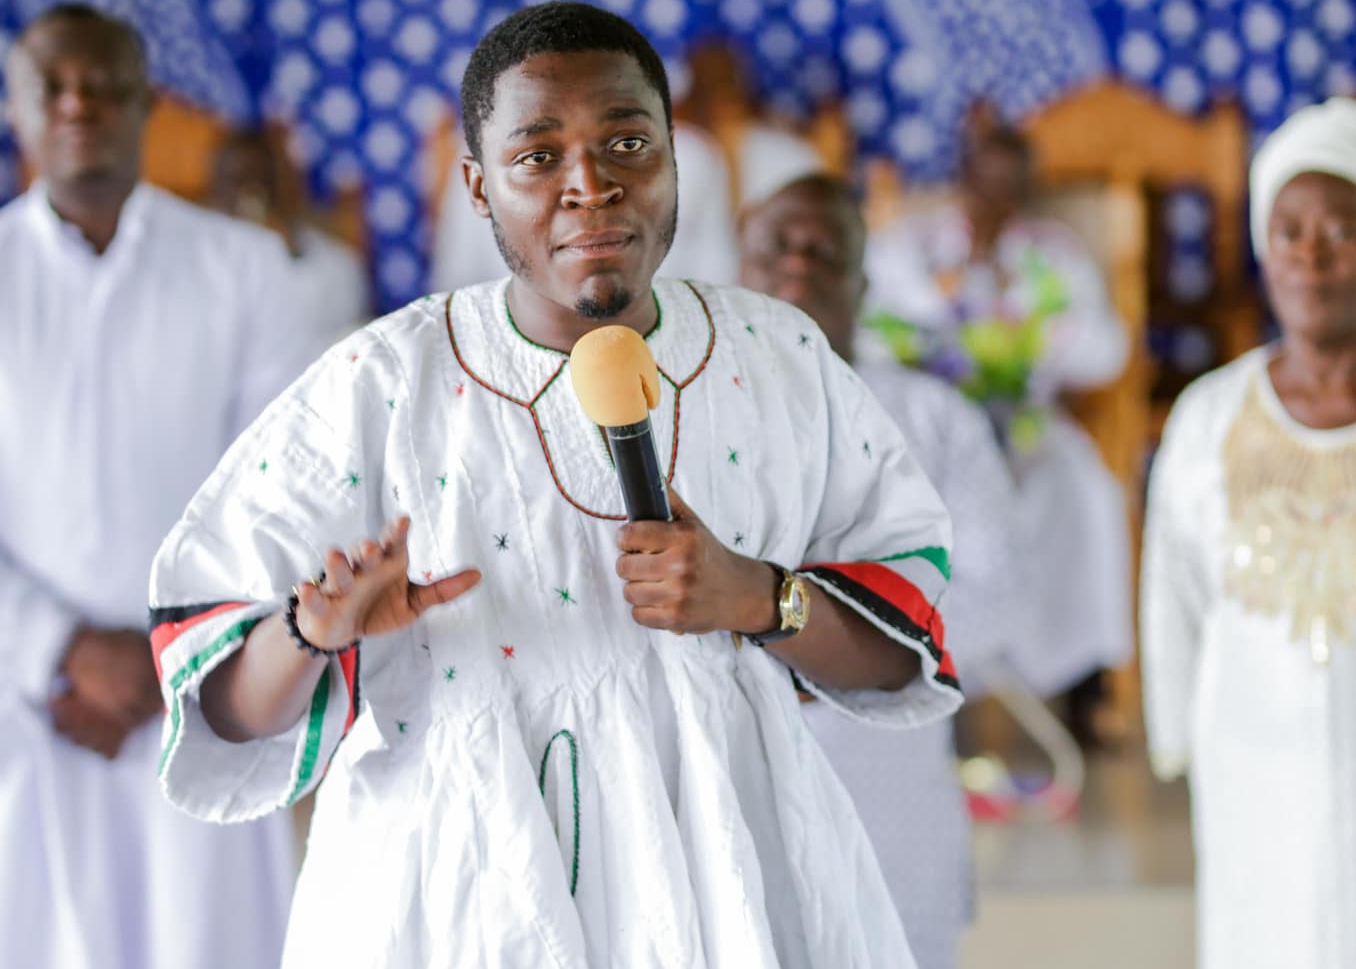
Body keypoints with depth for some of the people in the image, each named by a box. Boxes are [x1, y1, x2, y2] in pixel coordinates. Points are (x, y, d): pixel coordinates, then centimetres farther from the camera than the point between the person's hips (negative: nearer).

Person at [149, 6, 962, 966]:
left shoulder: (780, 362, 1)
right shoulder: (380, 387, -7)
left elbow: (904, 650, 3)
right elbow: (230, 710, -6)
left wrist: (756, 599, -15)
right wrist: (313, 633, -26)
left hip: (731, 875, 2)